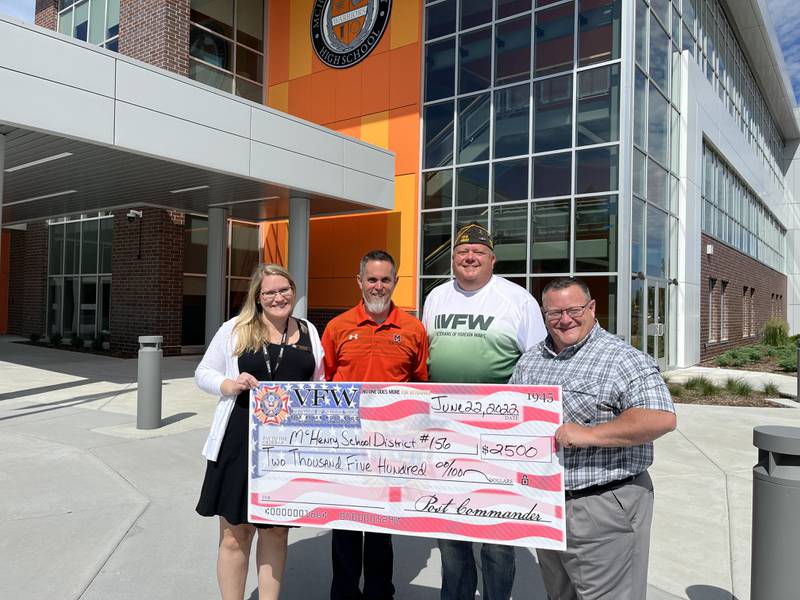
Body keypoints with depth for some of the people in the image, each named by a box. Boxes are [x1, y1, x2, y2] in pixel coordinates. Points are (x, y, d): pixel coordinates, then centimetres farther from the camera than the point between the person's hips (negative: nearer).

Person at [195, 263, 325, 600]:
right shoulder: (235, 329, 1)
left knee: (276, 532, 15)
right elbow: (203, 373, 5)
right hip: (241, 442, -2)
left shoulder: (309, 333, 9)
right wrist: (229, 386, -15)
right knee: (235, 534, 8)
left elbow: (318, 385, 16)